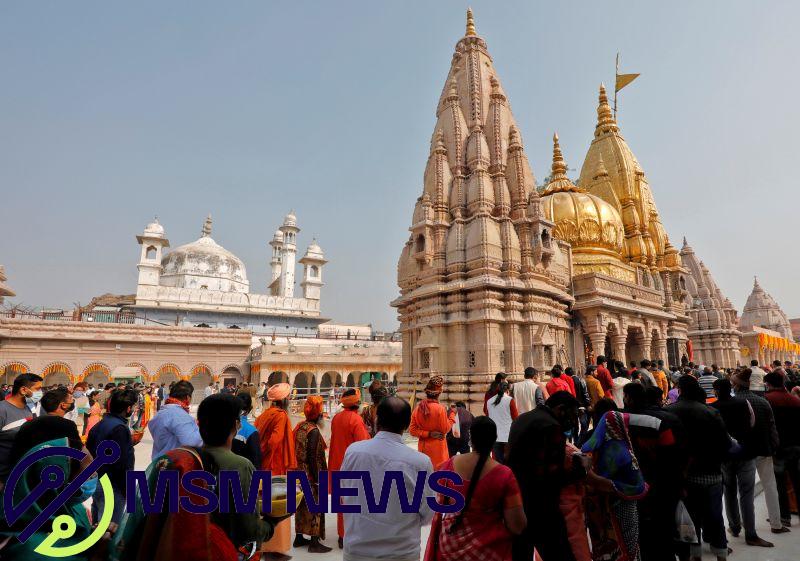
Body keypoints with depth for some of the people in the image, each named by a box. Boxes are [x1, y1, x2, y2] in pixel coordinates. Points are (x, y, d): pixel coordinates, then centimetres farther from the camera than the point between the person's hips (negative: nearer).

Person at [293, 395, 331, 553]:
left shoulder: (299, 426, 4)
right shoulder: (314, 431, -21)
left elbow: (296, 451, 10)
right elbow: (313, 457, -23)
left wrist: (299, 470, 17)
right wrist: (318, 479, -16)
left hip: (299, 474, 8)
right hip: (311, 475, -8)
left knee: (302, 505, 19)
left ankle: (299, 537, 31)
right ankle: (314, 542, 13)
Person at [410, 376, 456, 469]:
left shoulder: (418, 407, -3)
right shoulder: (440, 408, -18)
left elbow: (412, 430, -3)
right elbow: (445, 429, -8)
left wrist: (428, 434, -7)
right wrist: (452, 414, 0)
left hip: (423, 446, 5)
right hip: (437, 446, -5)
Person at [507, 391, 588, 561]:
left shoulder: (521, 419, 10)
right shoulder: (551, 426, -17)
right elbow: (552, 476, -22)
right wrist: (579, 465, -7)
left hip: (515, 503, 9)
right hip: (539, 508, -9)